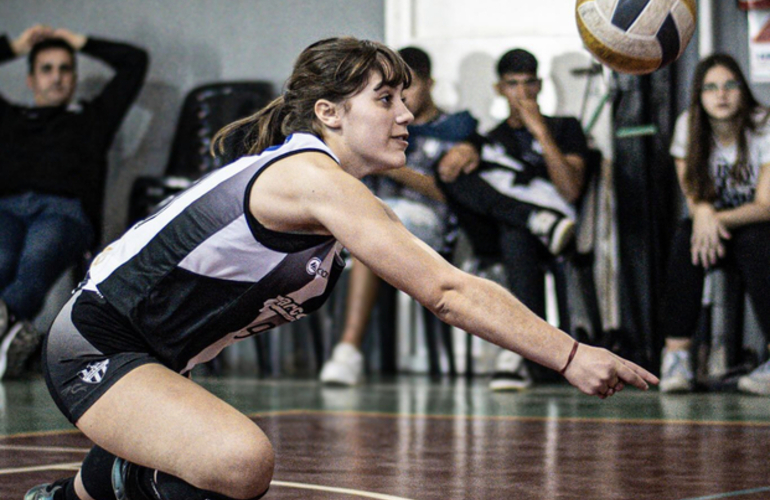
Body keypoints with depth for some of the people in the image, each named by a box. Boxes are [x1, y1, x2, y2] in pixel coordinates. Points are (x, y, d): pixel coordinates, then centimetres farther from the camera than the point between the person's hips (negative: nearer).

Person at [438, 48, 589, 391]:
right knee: (452, 173, -24)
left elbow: (571, 192, 3)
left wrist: (541, 133, -4)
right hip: (492, 237, 3)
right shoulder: (490, 140, 29)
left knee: (516, 235, -42)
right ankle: (540, 221, -40)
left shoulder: (565, 128, 20)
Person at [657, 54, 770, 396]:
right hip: (714, 227, 3)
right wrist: (702, 213, -28)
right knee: (686, 237, -30)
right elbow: (693, 199, -3)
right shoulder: (688, 127, -4)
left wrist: (718, 218, -32)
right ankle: (676, 355, -35)